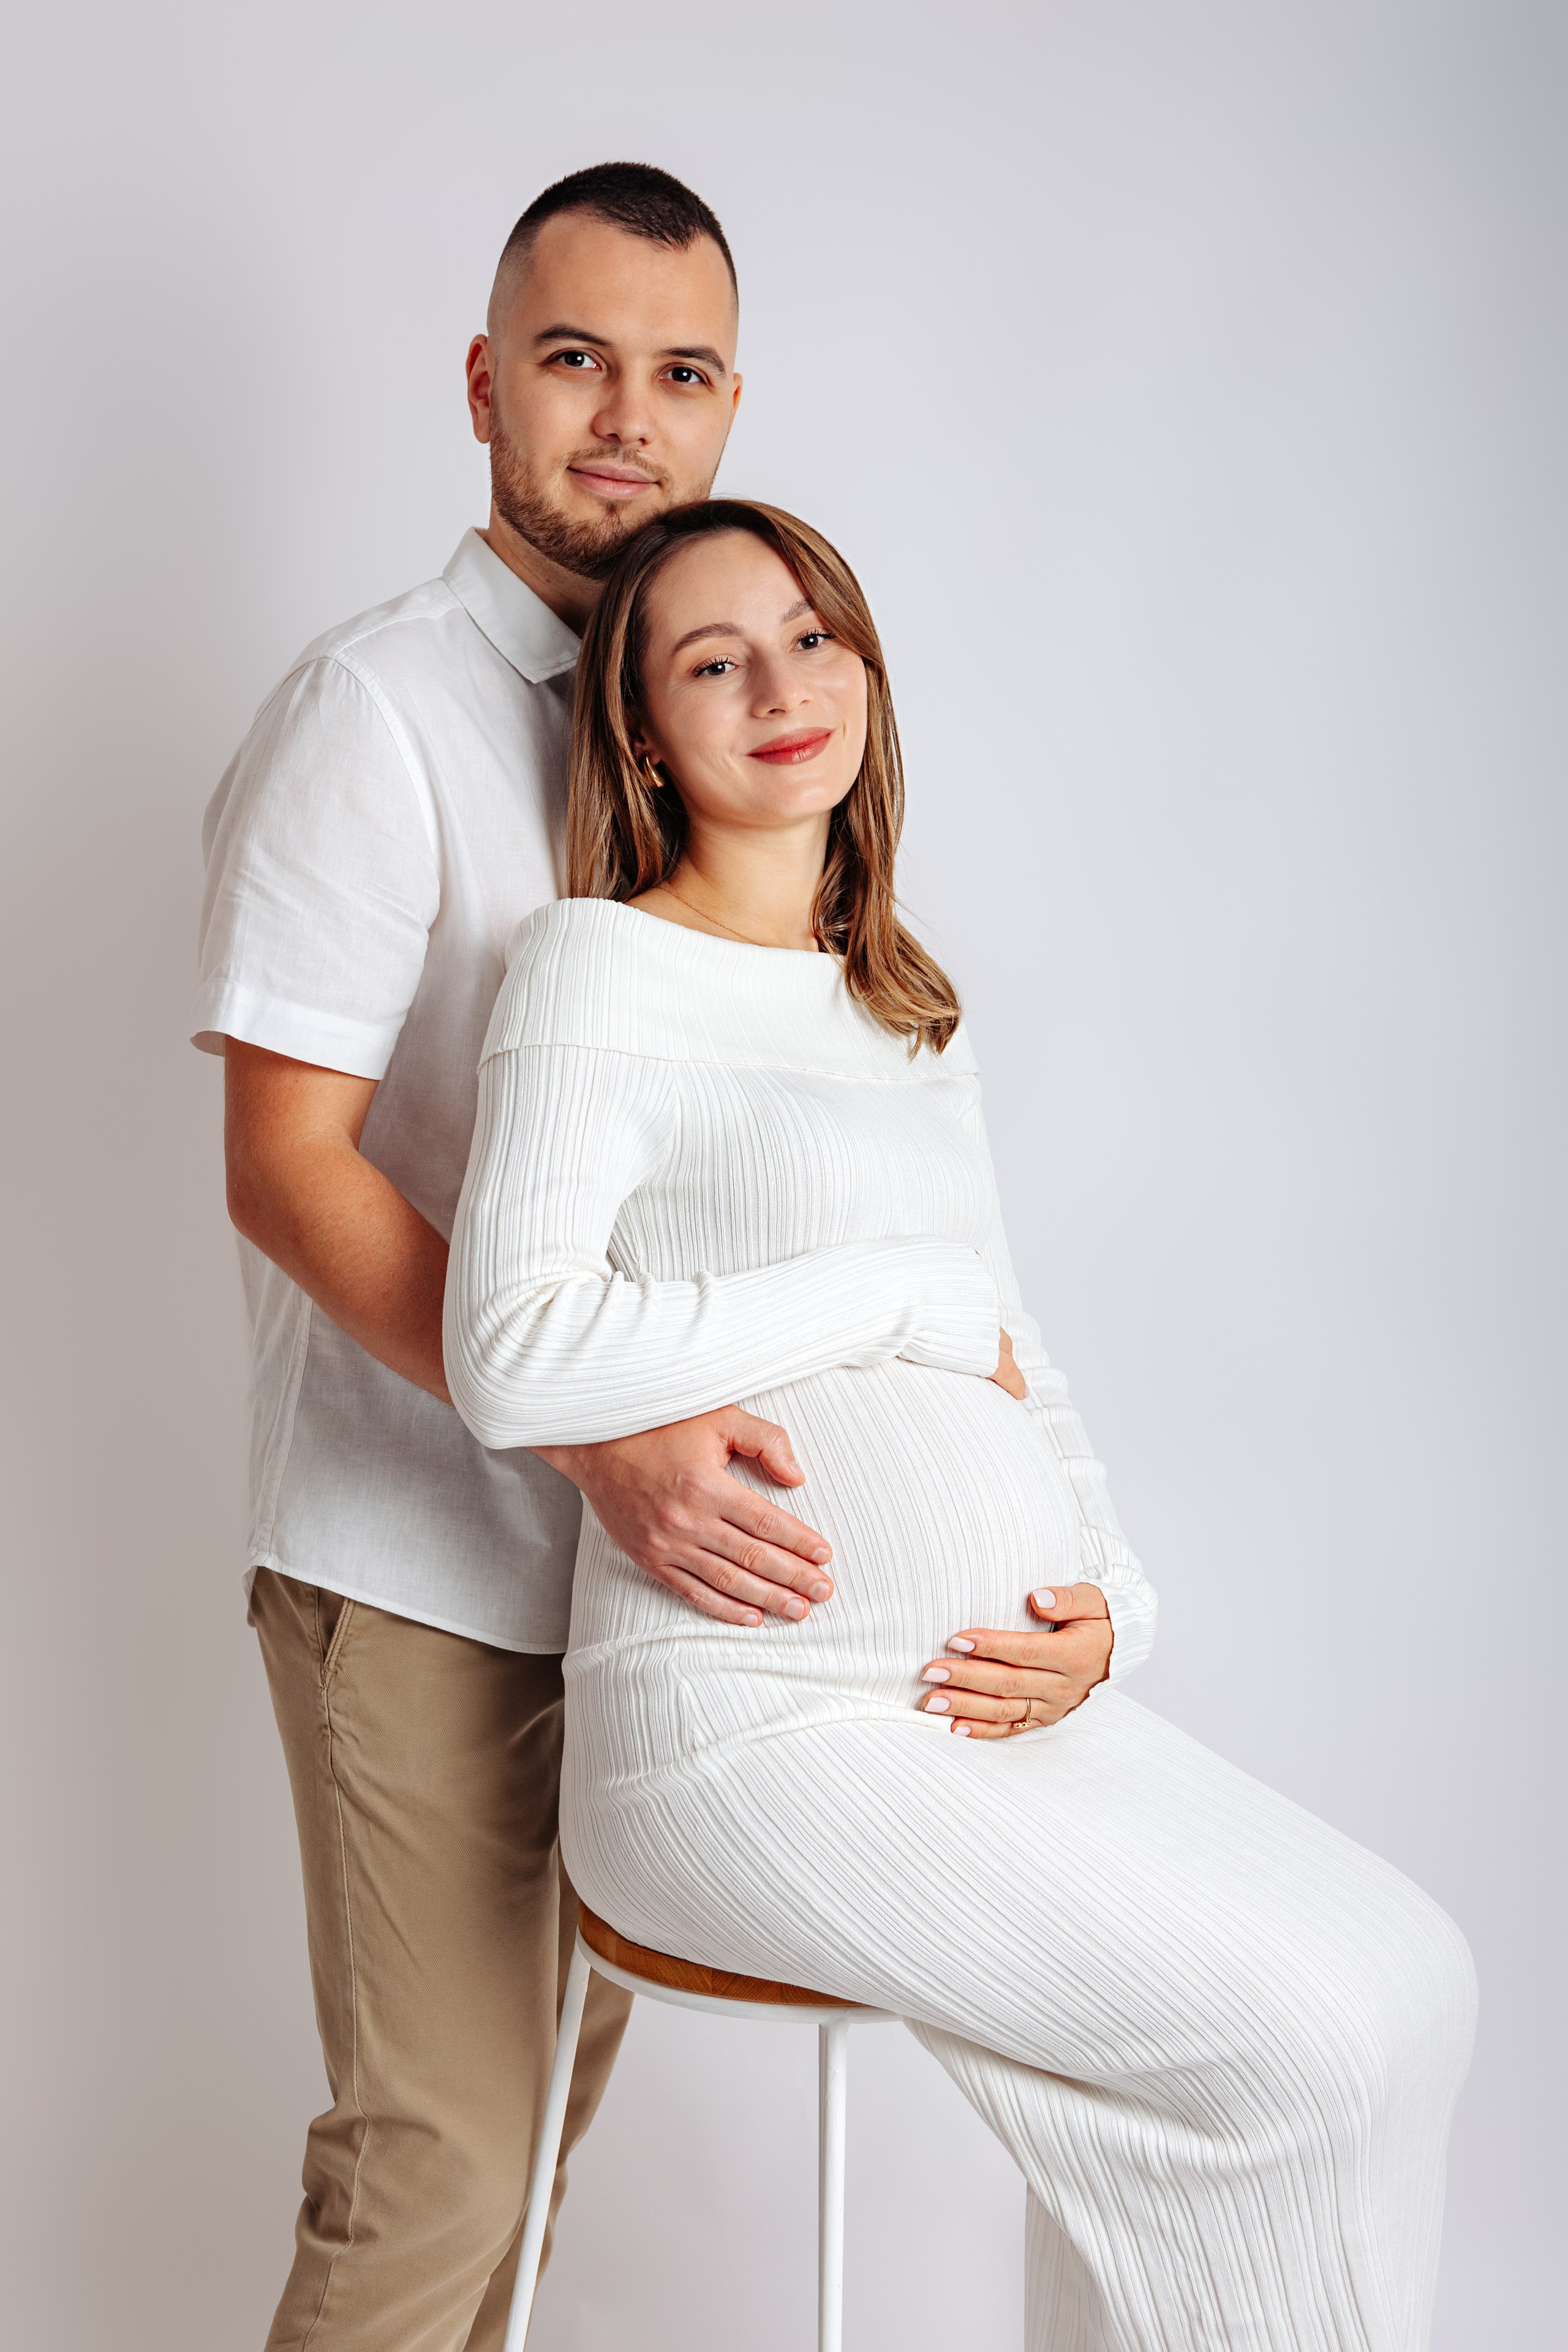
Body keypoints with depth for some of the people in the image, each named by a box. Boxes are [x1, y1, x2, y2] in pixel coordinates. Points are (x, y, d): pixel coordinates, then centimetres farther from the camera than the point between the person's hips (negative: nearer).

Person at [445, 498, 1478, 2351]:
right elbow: (513, 1360, -17)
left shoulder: (916, 1014, 19)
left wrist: (1103, 1603, 1)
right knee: (1294, 2044, -15)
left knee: (1406, 1973, -4)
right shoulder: (598, 963, -3)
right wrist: (905, 1299, -9)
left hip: (993, 1704, 7)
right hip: (756, 1724, -7)